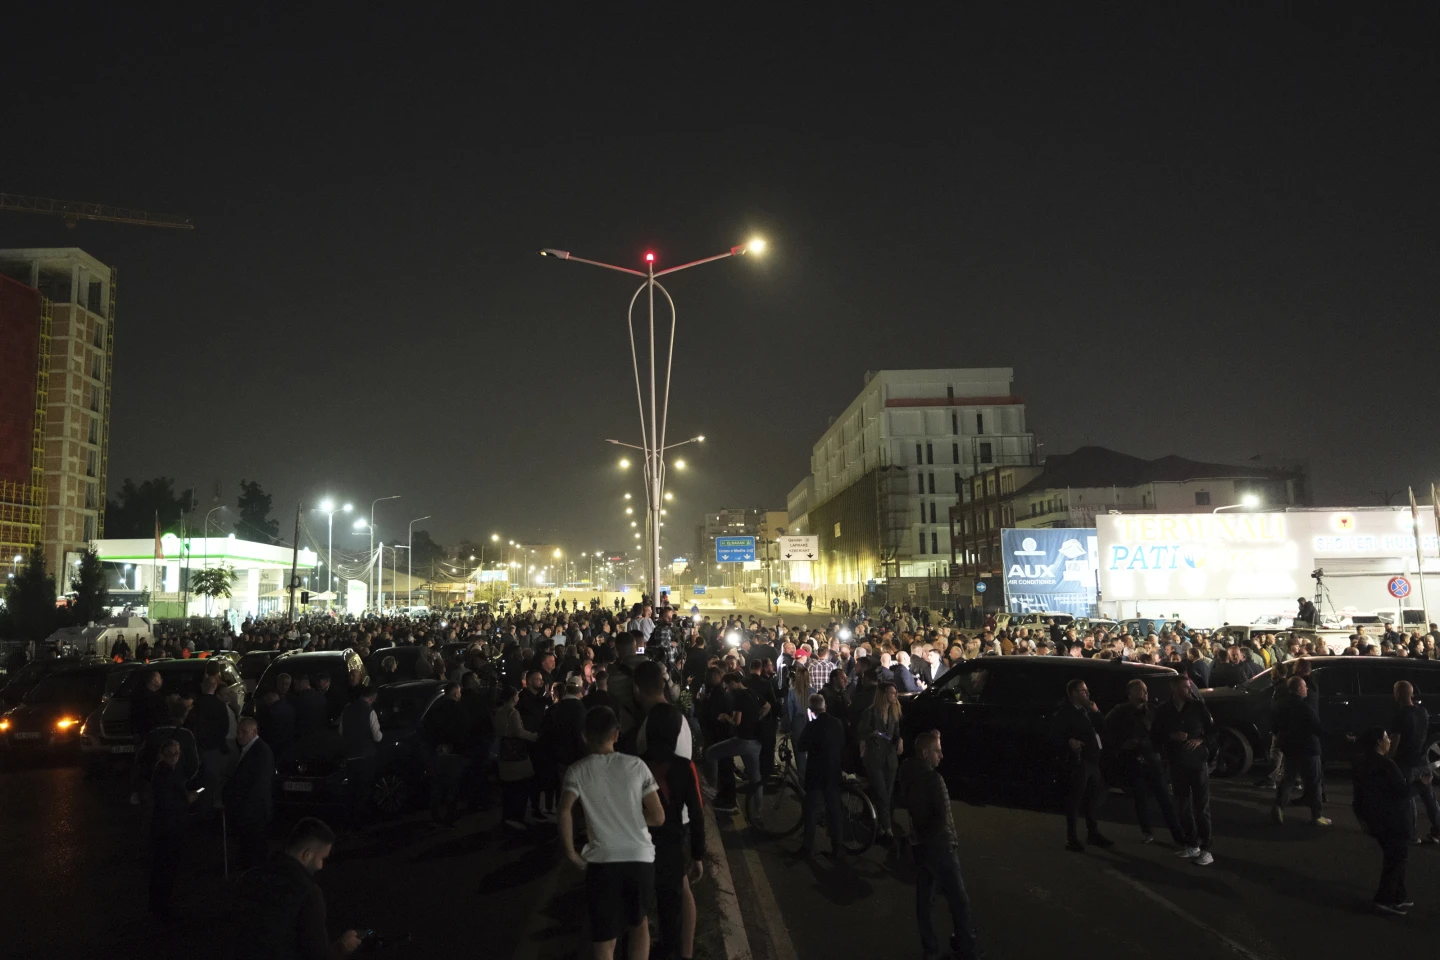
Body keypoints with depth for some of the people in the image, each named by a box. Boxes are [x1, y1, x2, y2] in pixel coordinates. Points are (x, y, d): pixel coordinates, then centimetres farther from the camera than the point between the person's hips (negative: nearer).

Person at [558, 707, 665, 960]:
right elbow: (658, 817, 1)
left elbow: (565, 811, -17)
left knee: (604, 938, 12)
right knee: (639, 920, 27)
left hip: (603, 861, -2)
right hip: (640, 857, 2)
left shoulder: (577, 771, 0)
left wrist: (570, 852, -6)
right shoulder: (636, 765, 2)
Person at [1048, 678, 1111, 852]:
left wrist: (1096, 712, -2)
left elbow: (1101, 727, 11)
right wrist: (1069, 742, -31)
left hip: (1092, 760, 8)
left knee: (1092, 798, 17)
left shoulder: (1087, 710, 15)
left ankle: (1093, 833, 30)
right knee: (1075, 799, -3)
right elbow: (1055, 735, -16)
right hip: (1077, 761, -8)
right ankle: (1072, 838, 3)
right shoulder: (1064, 712, -11)